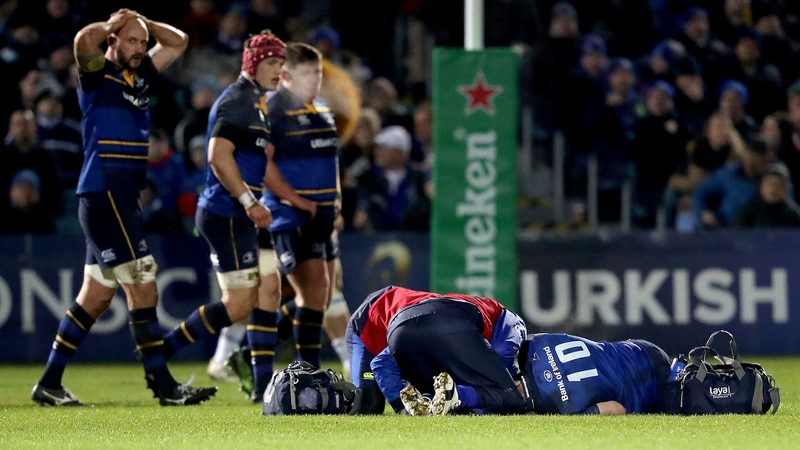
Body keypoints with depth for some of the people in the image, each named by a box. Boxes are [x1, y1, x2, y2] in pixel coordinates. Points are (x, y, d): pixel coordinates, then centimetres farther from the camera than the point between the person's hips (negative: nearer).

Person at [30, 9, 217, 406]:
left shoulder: (140, 75, 16)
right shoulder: (98, 76, -6)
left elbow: (177, 42, 25)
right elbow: (85, 40, -27)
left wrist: (142, 22, 10)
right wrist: (112, 24, -8)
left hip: (123, 200, 9)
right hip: (104, 195, -9)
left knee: (95, 297, 10)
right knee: (142, 290, -9)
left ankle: (49, 383, 14)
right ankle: (163, 385, -8)